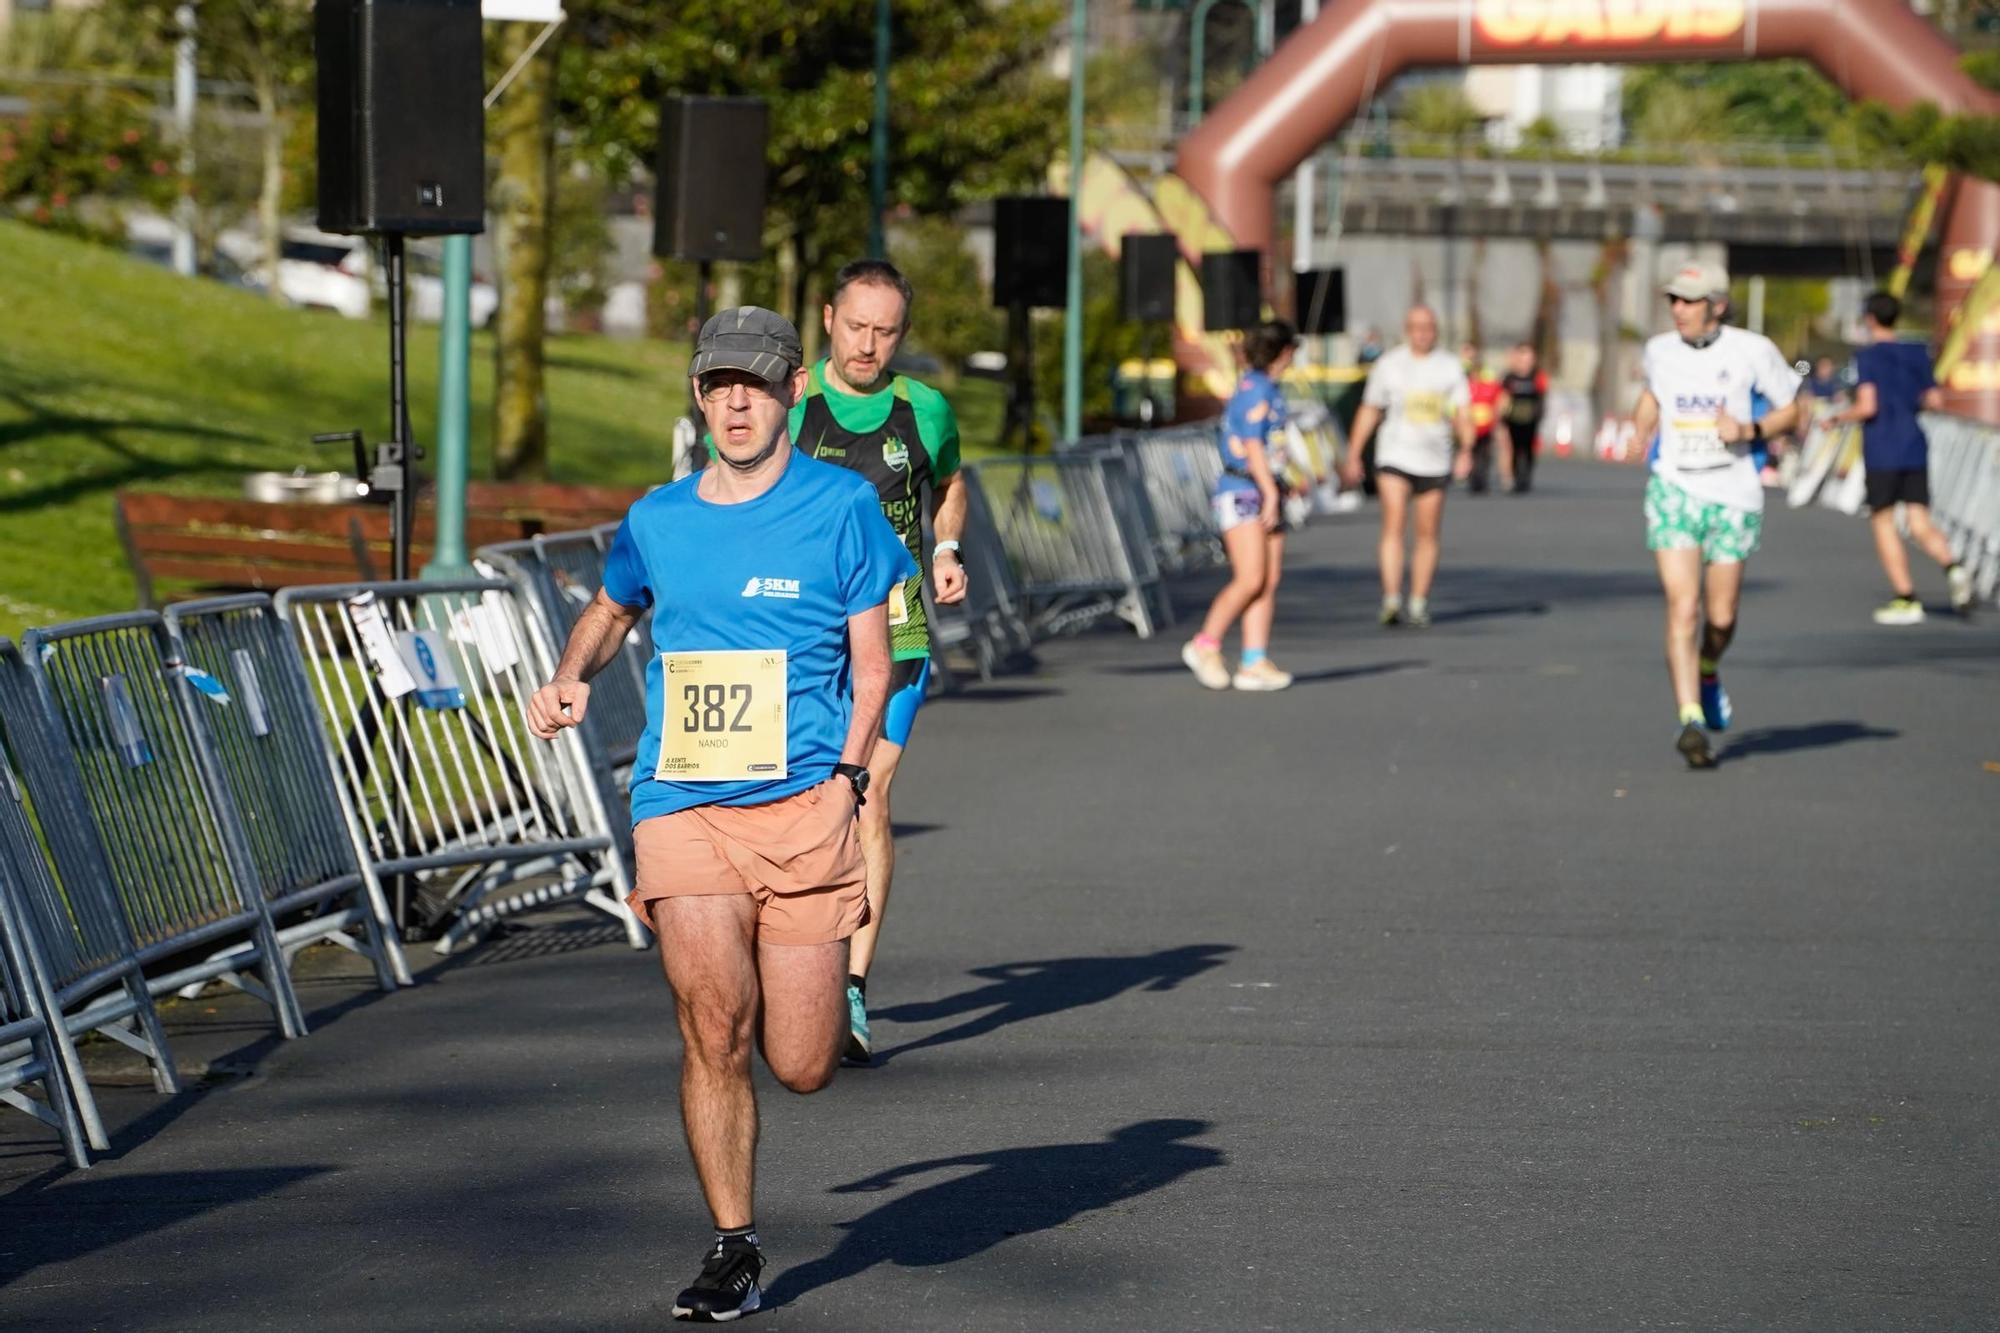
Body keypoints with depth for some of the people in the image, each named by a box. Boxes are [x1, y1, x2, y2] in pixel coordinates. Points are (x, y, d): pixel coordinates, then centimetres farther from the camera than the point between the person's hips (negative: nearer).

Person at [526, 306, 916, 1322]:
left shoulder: (841, 507, 2)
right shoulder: (657, 522, 10)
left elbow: (872, 662, 4)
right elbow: (611, 607, 30)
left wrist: (846, 775, -7)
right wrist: (570, 679, 10)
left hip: (802, 806, -1)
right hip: (681, 809, 1)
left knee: (802, 1068, -1)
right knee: (715, 1030, -13)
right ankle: (733, 1250, 2)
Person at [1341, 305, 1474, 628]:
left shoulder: (1450, 367, 6)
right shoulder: (1388, 365, 4)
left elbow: (1462, 413, 2)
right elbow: (1369, 411, 10)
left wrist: (1466, 450, -15)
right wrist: (1353, 456, 7)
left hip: (1434, 463, 2)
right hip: (1394, 458, -2)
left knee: (1428, 535, 5)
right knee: (1393, 525, -17)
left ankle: (1419, 604, 16)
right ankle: (1391, 601, -24)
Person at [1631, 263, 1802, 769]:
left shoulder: (1752, 351, -7)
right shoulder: (1660, 351, 3)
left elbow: (1790, 408, 2)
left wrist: (1749, 431, -14)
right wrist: (1640, 432, 12)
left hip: (1734, 498, -1)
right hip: (1675, 493, 1)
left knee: (1721, 617, 7)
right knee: (1682, 608, -15)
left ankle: (1708, 673, 42)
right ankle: (1691, 720, -18)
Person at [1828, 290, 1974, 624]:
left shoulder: (1868, 356, -8)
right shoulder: (1917, 354, 10)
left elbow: (1867, 406, -17)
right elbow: (1934, 401, 12)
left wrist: (1840, 418, 0)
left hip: (1881, 453, -5)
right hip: (1915, 449, 5)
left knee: (1882, 522, 6)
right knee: (1919, 522, 5)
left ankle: (1906, 598, 3)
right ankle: (1953, 568, -23)